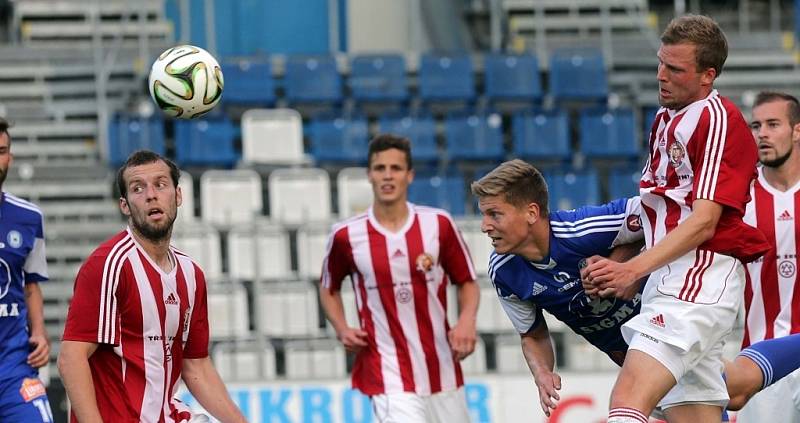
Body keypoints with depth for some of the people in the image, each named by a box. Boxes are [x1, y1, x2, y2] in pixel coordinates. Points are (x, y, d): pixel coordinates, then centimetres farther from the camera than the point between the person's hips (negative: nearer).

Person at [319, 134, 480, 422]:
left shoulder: (438, 224, -1)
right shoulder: (347, 236, -4)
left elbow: (467, 282, 8)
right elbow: (329, 288, 14)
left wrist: (467, 321, -11)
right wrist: (342, 330, -3)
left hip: (443, 374, 3)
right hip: (389, 378, -3)